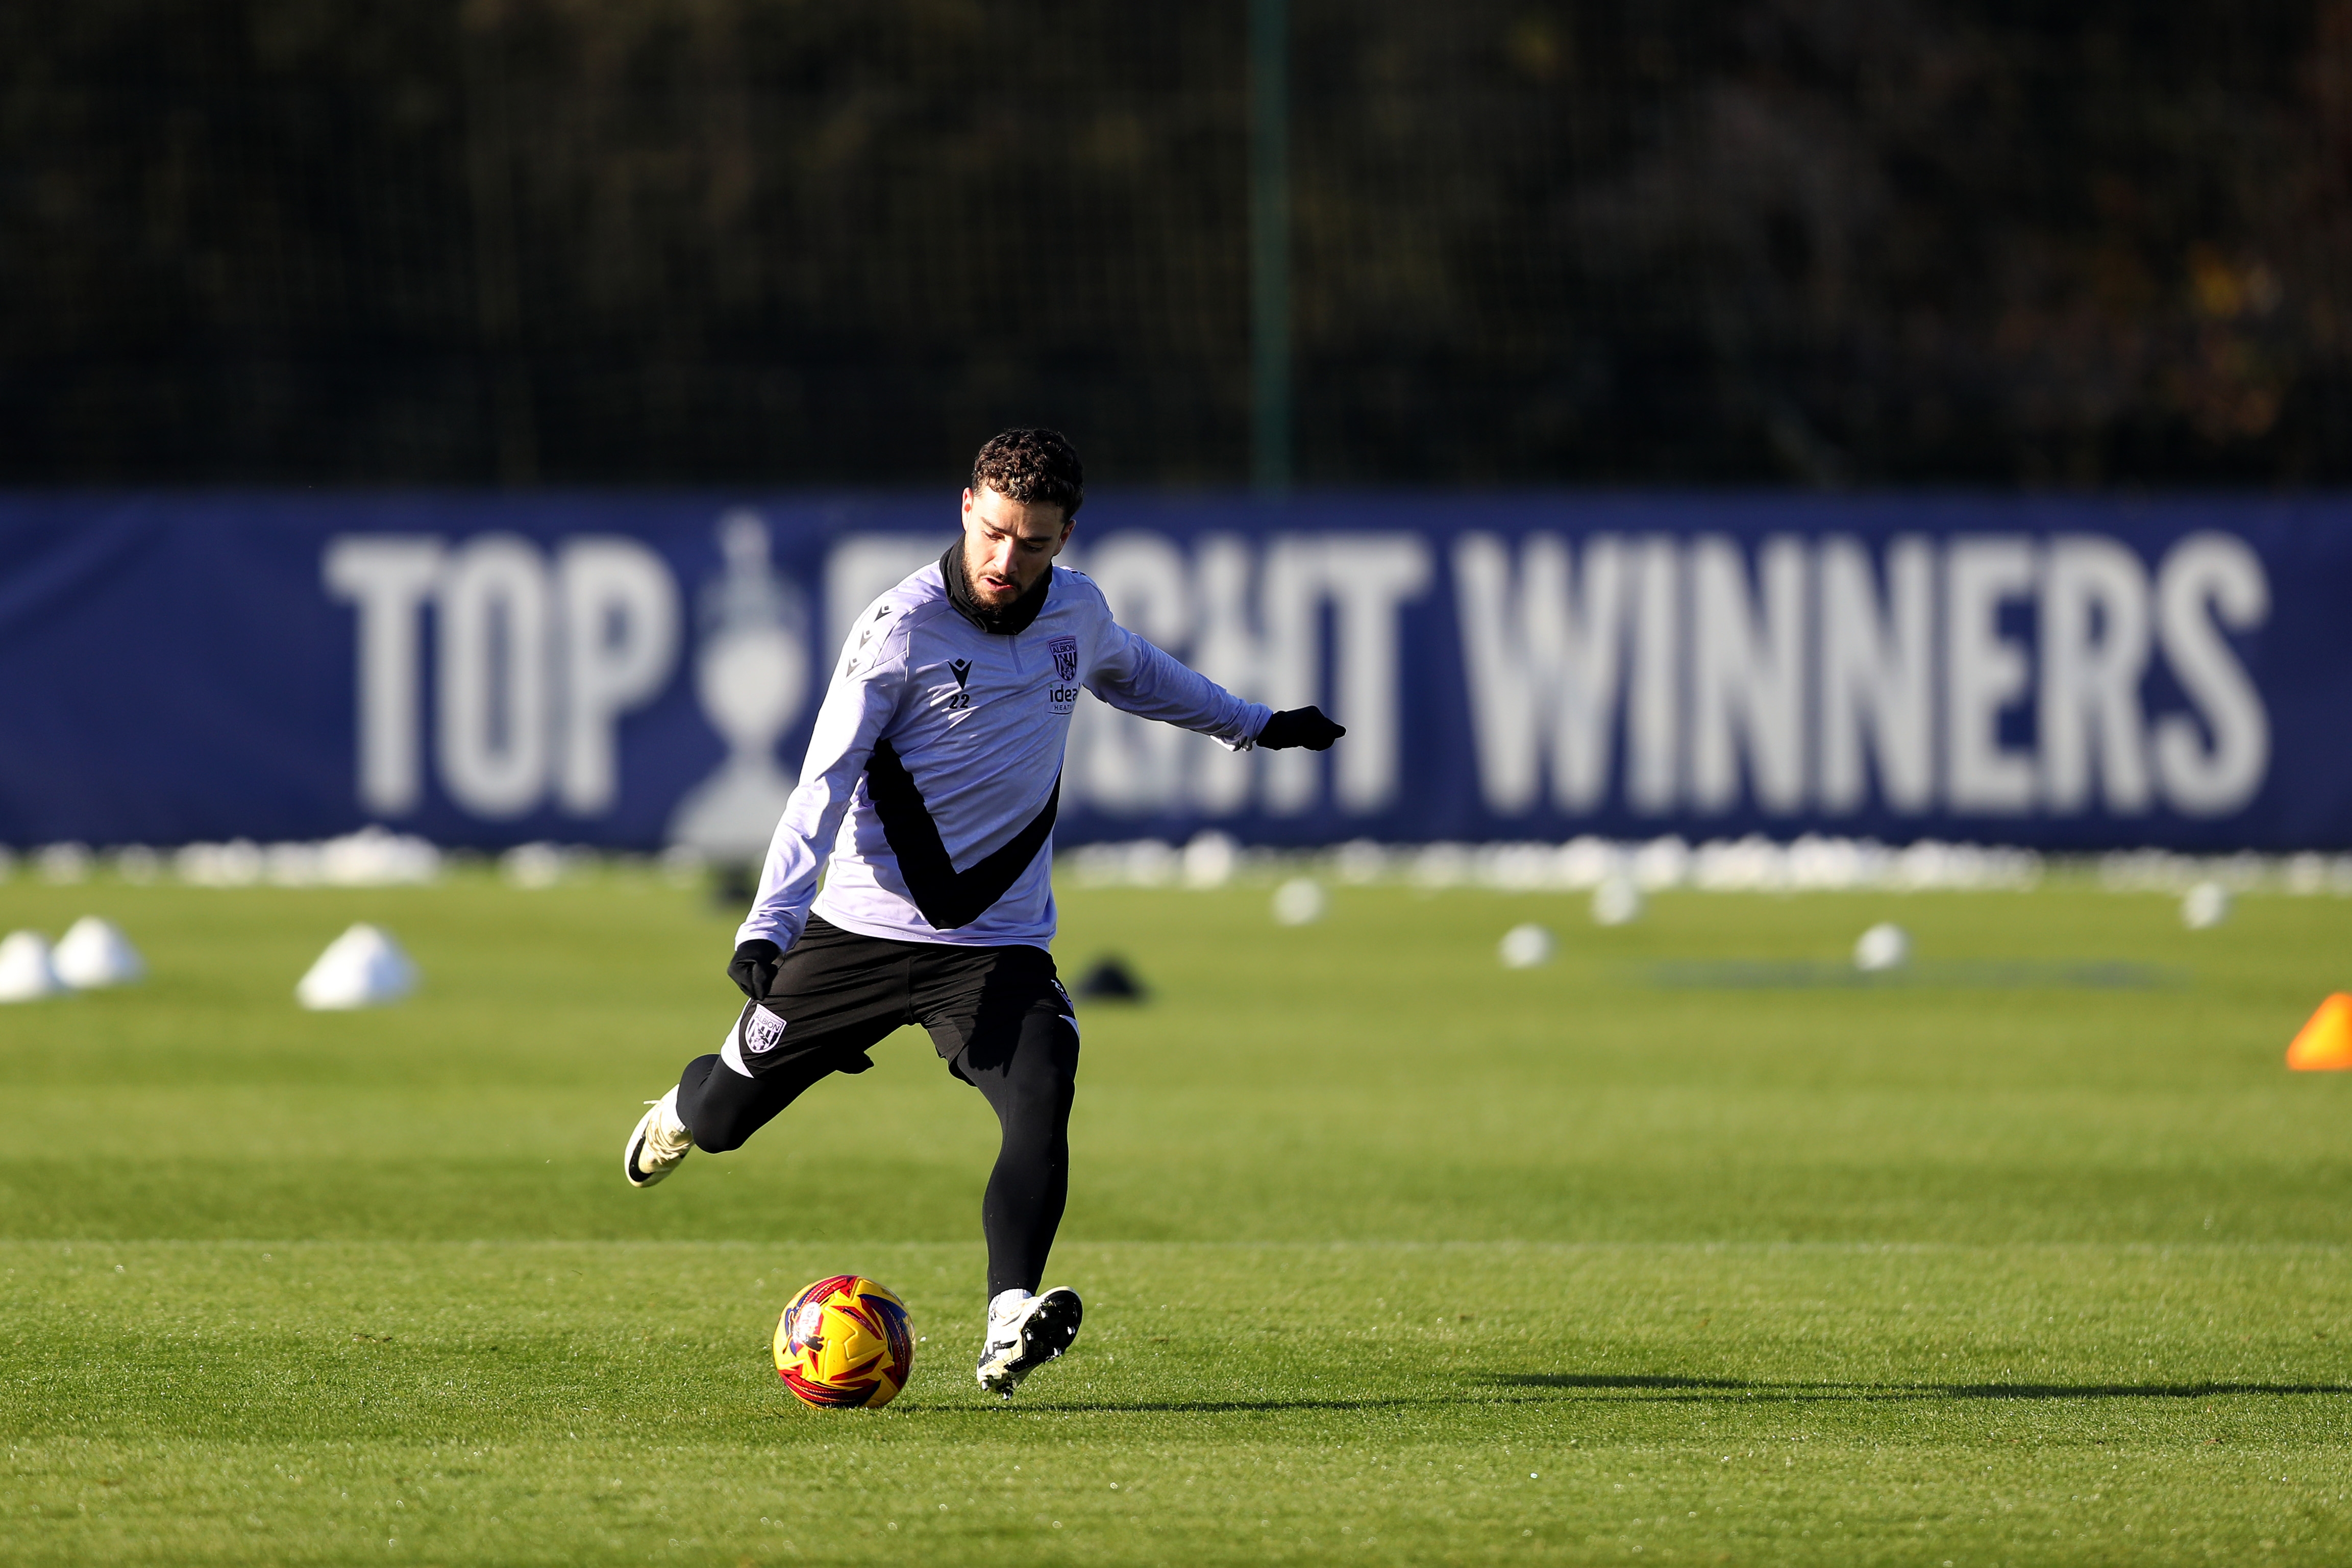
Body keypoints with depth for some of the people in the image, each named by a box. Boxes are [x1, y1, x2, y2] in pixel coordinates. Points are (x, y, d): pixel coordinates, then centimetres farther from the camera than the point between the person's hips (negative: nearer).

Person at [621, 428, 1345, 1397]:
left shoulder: (1078, 612, 1)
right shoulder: (902, 627, -14)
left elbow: (1133, 672, 27)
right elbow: (824, 781, -17)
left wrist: (1255, 727, 38)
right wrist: (770, 924, -28)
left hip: (1001, 945, 2)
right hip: (860, 930, -2)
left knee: (1041, 1106, -26)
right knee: (724, 1117, 10)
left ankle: (1010, 1327, -38)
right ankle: (688, 1110, 48)